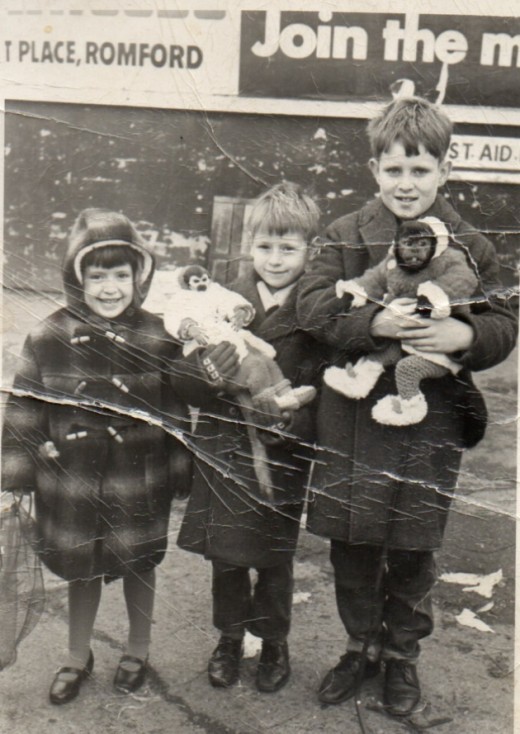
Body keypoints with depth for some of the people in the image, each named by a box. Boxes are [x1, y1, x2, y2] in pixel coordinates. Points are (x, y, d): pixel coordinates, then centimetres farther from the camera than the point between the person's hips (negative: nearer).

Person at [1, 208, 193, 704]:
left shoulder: (157, 340, -7)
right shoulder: (49, 338, -7)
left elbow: (176, 413, 0)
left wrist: (182, 473, 2)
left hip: (138, 481, -1)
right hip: (71, 479, 1)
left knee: (138, 566, 15)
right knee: (80, 569, 17)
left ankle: (137, 651, 41)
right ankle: (77, 657, 40)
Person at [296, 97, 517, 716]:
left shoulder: (468, 246, 1)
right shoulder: (347, 235, 1)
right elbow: (313, 304, -9)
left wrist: (463, 335, -20)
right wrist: (374, 323, -24)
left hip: (431, 419, 0)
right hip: (353, 414, 1)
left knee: (412, 549, 10)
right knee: (351, 543, 11)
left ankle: (402, 654, 34)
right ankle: (362, 645, 35)